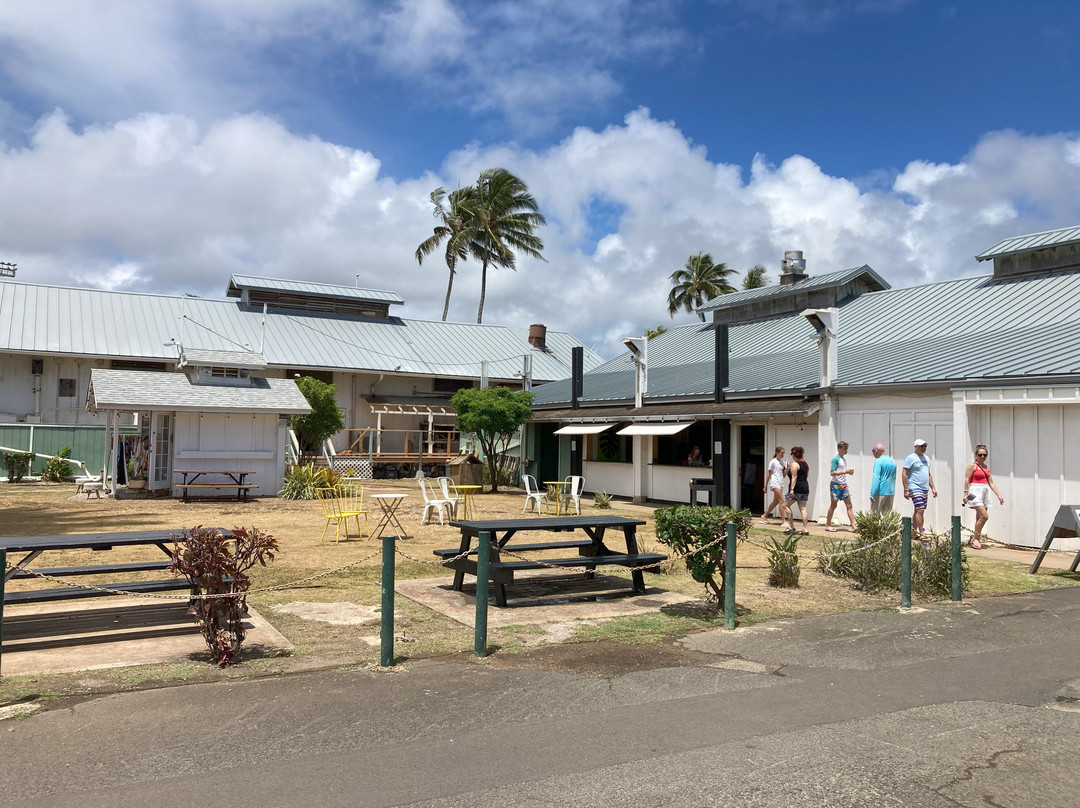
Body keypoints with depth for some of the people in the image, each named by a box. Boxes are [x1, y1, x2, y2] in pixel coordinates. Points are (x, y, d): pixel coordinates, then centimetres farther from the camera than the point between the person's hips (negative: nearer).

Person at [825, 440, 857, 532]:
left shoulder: (844, 459, 14)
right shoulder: (835, 459, -11)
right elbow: (832, 473, -19)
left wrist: (849, 471, 4)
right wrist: (845, 471, -24)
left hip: (843, 485, 8)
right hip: (836, 484, -8)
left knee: (849, 505, 0)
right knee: (833, 505, 1)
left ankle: (853, 526, -2)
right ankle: (827, 525, 12)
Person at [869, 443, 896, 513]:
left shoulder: (878, 461, -11)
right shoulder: (893, 461, 13)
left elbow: (876, 478, -18)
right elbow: (894, 478, 20)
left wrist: (872, 494, -19)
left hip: (881, 492, -7)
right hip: (891, 492, 7)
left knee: (874, 514, -2)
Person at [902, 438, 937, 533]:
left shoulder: (926, 458, 18)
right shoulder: (910, 458, -7)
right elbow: (904, 474, -11)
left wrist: (933, 488, 17)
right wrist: (906, 490, -16)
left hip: (925, 489, 8)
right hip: (915, 488, -8)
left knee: (918, 511, 10)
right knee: (920, 510, -15)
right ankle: (921, 532, -14)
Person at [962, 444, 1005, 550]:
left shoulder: (987, 467, 17)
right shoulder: (972, 466, -2)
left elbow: (991, 483, 19)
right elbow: (967, 480, -8)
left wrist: (999, 495, 13)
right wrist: (965, 493, -16)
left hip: (985, 492, 7)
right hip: (975, 492, -7)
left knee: (980, 518, 7)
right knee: (984, 516, -16)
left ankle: (975, 539, 14)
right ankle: (975, 538, -6)